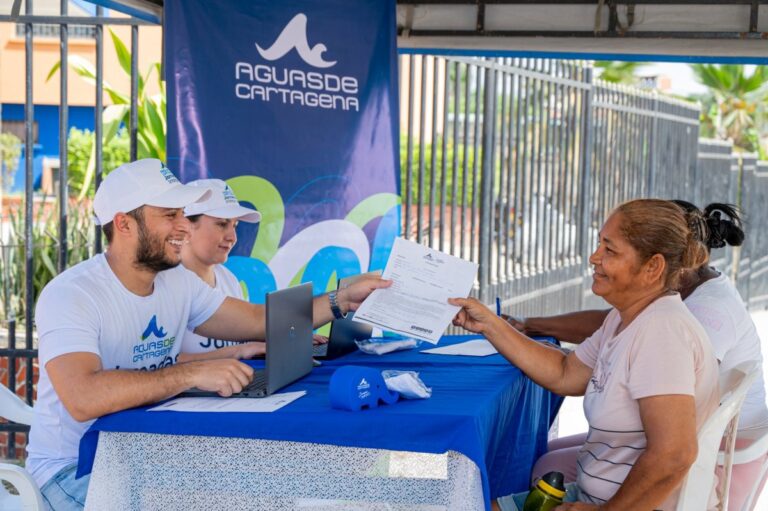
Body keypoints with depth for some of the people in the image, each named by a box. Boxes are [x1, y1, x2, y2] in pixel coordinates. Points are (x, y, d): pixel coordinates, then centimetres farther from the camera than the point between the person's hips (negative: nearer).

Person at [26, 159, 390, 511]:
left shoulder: (178, 281, 3)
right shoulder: (70, 295, -20)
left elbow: (259, 320, 12)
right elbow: (83, 398, -36)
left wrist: (342, 300, 1)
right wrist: (192, 374, -39)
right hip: (72, 470, -7)